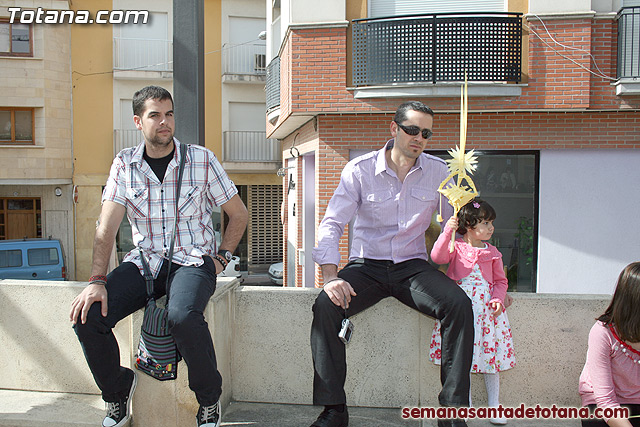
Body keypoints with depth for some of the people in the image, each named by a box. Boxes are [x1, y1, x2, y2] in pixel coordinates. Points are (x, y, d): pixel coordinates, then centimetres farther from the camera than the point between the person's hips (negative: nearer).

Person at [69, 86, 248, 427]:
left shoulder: (202, 160, -1)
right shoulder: (125, 163, 5)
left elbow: (238, 213, 7)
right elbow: (106, 228, -1)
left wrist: (221, 258, -3)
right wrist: (97, 280, -13)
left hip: (192, 261, -3)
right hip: (144, 261, 4)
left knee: (183, 316, -35)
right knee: (87, 315, -18)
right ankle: (117, 392, 11)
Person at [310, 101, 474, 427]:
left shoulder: (437, 171, 5)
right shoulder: (360, 170, -3)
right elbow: (332, 224, -8)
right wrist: (330, 276, -21)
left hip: (413, 266, 2)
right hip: (366, 265, -1)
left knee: (460, 304, -26)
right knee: (325, 307, -28)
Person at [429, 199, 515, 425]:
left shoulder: (492, 252, 8)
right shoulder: (456, 247, 0)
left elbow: (501, 280, 14)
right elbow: (437, 256, -19)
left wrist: (498, 299, -4)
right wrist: (447, 232, -26)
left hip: (486, 307, 3)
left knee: (491, 353, 4)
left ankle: (494, 407, 17)